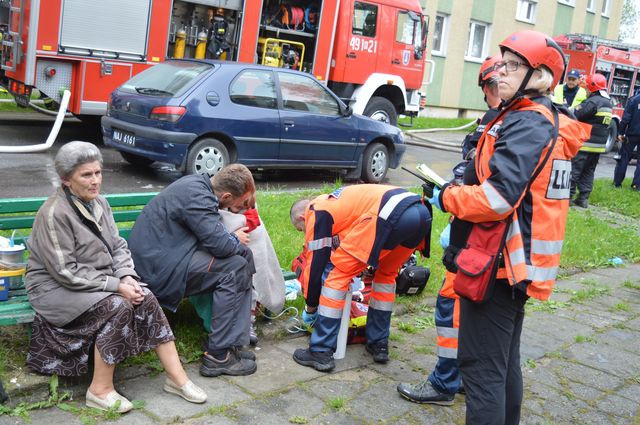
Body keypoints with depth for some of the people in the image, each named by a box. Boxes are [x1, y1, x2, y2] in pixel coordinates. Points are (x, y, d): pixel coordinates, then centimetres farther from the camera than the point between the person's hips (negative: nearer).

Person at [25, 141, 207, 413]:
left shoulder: (99, 203, 4)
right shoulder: (54, 213, -20)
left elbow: (118, 246, 9)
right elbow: (65, 272, -22)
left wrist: (127, 276, -11)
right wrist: (115, 285, -23)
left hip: (98, 280, 7)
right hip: (56, 287, -7)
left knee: (146, 299, -16)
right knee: (117, 307, -29)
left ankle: (177, 377, -9)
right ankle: (100, 390, -15)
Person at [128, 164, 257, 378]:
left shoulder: (198, 184, 9)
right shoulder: (196, 197, -22)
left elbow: (211, 231, 20)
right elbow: (220, 244, -25)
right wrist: (235, 240, -5)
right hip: (158, 269, -10)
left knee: (244, 254, 5)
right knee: (235, 268, -17)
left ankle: (234, 342, 5)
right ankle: (217, 356, -12)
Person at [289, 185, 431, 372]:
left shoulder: (316, 214, 12)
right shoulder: (333, 201, 36)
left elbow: (316, 263, 12)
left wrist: (310, 306, 25)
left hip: (391, 214, -9)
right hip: (422, 212, 9)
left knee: (335, 273, 4)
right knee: (386, 274, 30)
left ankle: (321, 352, 6)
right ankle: (379, 345, 33)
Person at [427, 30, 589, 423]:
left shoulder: (525, 124, -18)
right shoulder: (551, 122, 13)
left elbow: (498, 197, -28)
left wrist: (446, 197, -12)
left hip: (500, 262, -10)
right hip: (520, 261, 10)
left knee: (482, 367, -2)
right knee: (506, 361, 21)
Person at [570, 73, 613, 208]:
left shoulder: (594, 101, -16)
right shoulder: (607, 102, 14)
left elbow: (576, 115, -19)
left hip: (585, 143, -8)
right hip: (599, 145, 8)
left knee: (574, 170, -3)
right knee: (588, 171, 13)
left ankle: (568, 196, -2)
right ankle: (583, 198, 13)